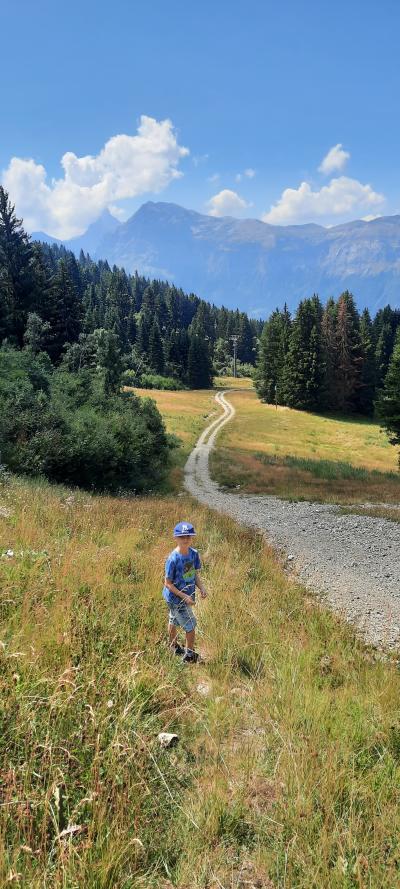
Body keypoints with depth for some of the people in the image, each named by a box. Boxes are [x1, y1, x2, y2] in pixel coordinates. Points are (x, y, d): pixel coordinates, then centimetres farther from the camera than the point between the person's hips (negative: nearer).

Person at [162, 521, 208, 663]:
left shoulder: (194, 554, -8)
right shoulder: (173, 559, -28)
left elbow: (196, 574, 4)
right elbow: (168, 583, -20)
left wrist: (202, 587, -13)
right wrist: (184, 597, -23)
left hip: (188, 595, 7)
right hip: (176, 598, -7)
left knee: (174, 620, 27)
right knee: (190, 625, 2)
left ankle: (174, 647, 48)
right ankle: (189, 655, 22)